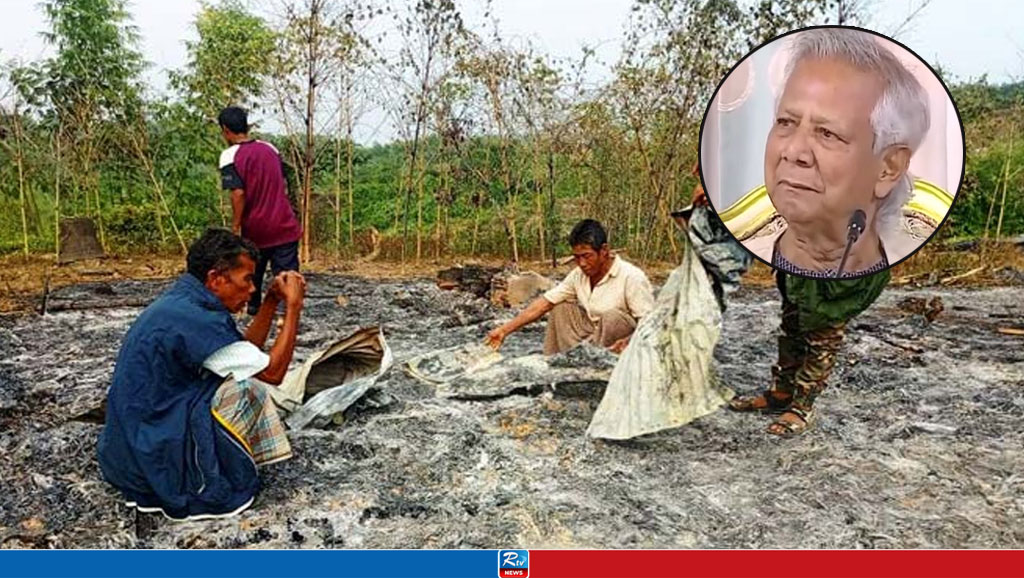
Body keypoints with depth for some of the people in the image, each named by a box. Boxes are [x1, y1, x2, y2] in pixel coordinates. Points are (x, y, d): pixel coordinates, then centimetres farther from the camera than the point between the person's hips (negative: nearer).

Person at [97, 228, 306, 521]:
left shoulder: (179, 302, 5)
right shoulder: (195, 319, -24)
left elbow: (246, 352, 12)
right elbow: (273, 371, -18)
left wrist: (273, 298, 6)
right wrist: (293, 306, -12)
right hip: (157, 460, -9)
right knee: (249, 390, -9)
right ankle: (212, 488, 4)